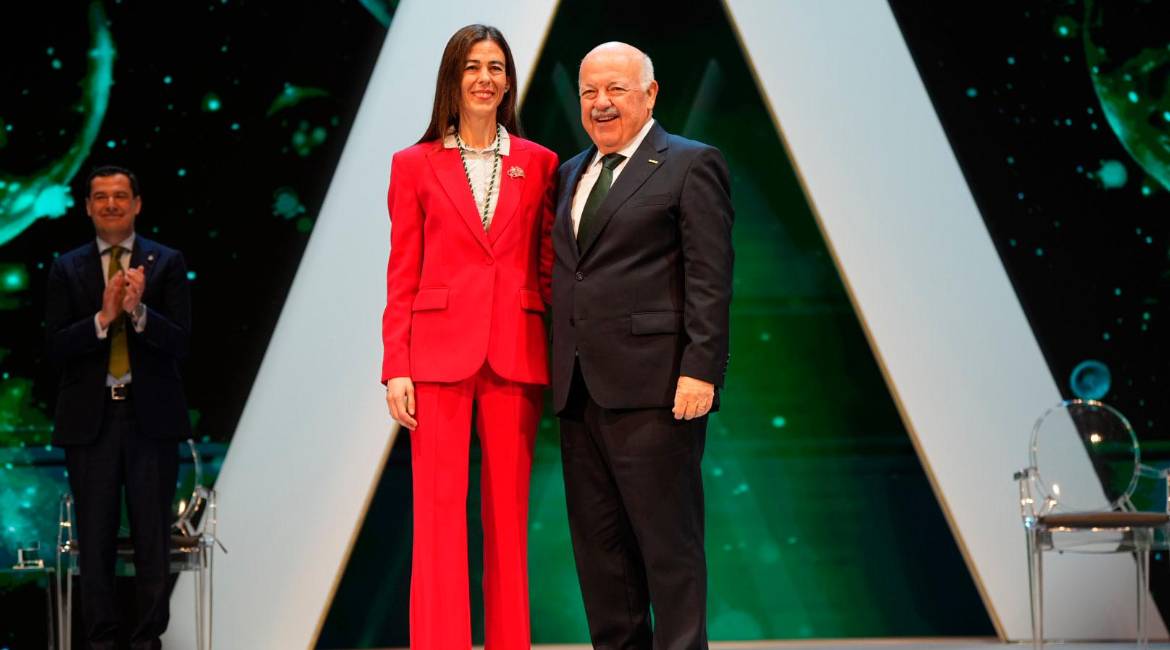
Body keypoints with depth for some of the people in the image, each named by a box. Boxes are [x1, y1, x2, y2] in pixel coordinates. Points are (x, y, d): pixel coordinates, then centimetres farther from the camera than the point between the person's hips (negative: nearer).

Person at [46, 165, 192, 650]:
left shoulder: (167, 263, 2)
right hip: (90, 419, 1)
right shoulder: (67, 269, 6)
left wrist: (138, 310, -22)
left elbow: (180, 343, -6)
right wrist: (102, 317, -18)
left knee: (152, 536, 4)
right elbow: (56, 348, -3)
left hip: (151, 417, -1)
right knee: (94, 537, 6)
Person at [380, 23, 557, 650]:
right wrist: (397, 368, -3)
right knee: (439, 512, -3)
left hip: (516, 357, 1)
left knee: (509, 513, 4)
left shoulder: (539, 164, 9)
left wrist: (553, 361, 2)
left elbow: (548, 269, 9)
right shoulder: (415, 165, 6)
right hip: (439, 354, -1)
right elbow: (401, 276, 4)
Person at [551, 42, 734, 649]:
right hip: (578, 389, 7)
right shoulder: (571, 173, 20)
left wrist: (700, 371, -17)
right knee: (597, 542, 9)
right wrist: (552, 372, 13)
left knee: (667, 540, -4)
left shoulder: (690, 165, -1)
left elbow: (710, 278, -9)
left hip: (652, 387, -7)